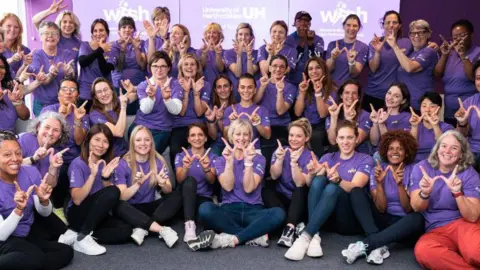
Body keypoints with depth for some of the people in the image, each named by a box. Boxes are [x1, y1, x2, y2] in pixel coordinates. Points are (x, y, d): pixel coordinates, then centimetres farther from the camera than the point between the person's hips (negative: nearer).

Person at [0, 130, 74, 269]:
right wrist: (18, 210, -38)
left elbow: (45, 213, -2)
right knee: (36, 258, -32)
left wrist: (43, 200, -25)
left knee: (66, 252, -11)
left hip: (27, 236, 6)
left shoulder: (31, 173, -10)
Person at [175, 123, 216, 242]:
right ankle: (189, 225, -43)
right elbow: (180, 179, -13)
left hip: (204, 198, -1)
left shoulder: (212, 157, 6)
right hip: (186, 198, 1)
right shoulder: (181, 156, 5)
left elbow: (212, 180, -12)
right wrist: (185, 167, -36)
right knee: (190, 180, -35)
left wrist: (206, 168, -34)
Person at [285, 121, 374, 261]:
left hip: (352, 218, -3)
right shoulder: (328, 157, 13)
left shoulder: (365, 159, 5)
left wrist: (338, 180, -36)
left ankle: (305, 236, -41)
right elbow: (310, 184, -3)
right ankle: (315, 236, -37)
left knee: (332, 188, -32)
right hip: (329, 217, 3)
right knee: (318, 180, -26)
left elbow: (355, 187, -14)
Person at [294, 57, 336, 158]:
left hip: (321, 127, -3)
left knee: (315, 137, -35)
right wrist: (302, 92, -13)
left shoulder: (331, 90, -4)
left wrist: (318, 93, -23)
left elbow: (323, 114, -15)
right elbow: (298, 113, -2)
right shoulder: (304, 87, 7)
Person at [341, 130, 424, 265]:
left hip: (405, 225, -2)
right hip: (385, 221, 2)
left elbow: (409, 209, -13)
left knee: (417, 218, -36)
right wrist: (379, 183, -24)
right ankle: (378, 246, -33)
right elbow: (381, 208, -9)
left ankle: (365, 245, -35)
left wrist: (400, 184, -28)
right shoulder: (378, 169, -1)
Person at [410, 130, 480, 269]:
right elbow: (416, 208, -4)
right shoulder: (421, 168, 1)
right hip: (435, 231, 3)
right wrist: (424, 193, -27)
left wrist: (457, 193, -29)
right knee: (422, 250, -33)